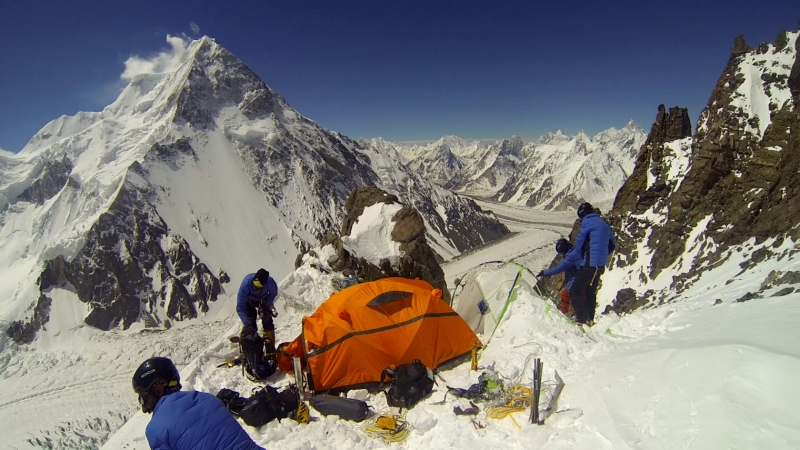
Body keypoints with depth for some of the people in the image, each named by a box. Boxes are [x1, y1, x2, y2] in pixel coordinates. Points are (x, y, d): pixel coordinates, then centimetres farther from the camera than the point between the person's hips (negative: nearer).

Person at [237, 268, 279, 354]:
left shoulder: (270, 282, -38)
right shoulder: (246, 283, -43)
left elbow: (273, 293, -10)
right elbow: (240, 308, -39)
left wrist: (268, 305, -23)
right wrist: (248, 324, -45)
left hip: (263, 300, 1)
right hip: (249, 301, -1)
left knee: (267, 322, -7)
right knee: (250, 324, -16)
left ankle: (271, 351, 5)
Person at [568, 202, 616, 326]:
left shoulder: (588, 222, -8)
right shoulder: (603, 224, 16)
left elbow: (579, 243, -6)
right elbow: (612, 244, 22)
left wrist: (582, 257, 12)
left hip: (590, 264, -9)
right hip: (600, 265, 9)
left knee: (575, 291, -7)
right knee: (590, 292, 18)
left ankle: (582, 319, -12)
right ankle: (589, 319, 21)